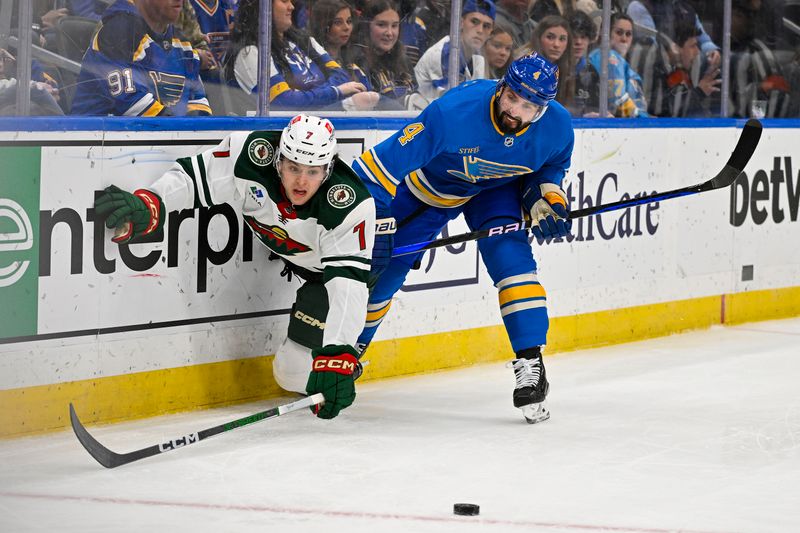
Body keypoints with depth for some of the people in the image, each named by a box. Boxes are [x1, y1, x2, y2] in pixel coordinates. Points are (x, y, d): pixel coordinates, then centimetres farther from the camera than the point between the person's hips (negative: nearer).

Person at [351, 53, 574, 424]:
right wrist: (375, 222, -40)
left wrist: (546, 198, -18)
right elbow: (386, 160, -38)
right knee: (381, 268, 0)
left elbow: (551, 166, 0)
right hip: (428, 183, -2)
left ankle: (530, 364, -16)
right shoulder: (454, 111, -41)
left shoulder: (557, 128, -26)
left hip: (496, 189, 2)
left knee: (510, 254, -22)